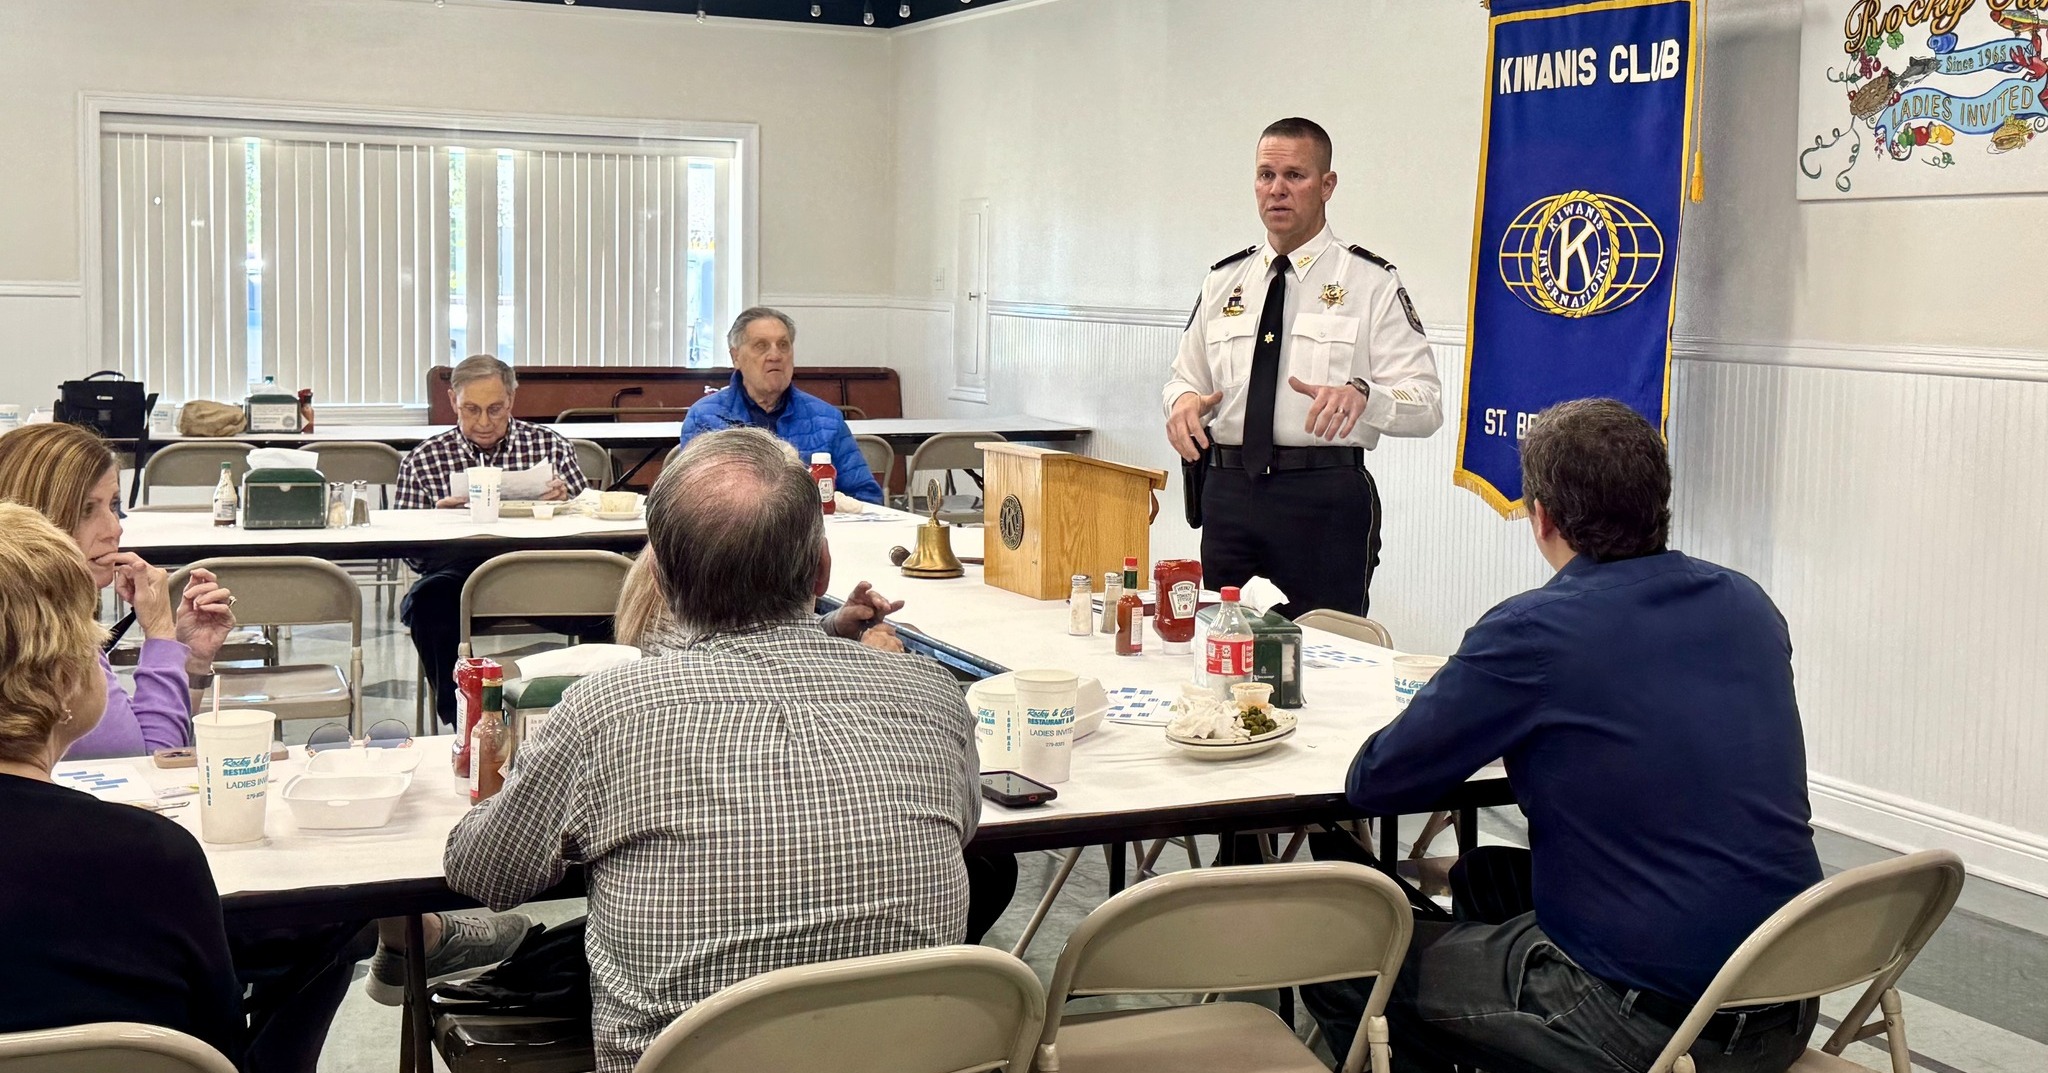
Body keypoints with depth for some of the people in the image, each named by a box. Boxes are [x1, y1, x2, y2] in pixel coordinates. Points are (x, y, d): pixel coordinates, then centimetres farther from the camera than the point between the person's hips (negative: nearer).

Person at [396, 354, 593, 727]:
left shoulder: (551, 445, 15)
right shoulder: (422, 460, 14)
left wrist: (565, 500, -8)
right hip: (459, 571, 0)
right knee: (428, 601, -35)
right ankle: (458, 720, -19)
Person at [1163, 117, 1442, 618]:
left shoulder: (1371, 283, -1)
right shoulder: (1224, 280, 13)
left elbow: (1426, 404, -7)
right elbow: (1186, 375, 19)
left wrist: (1361, 394, -28)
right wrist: (1183, 398, -5)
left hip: (1325, 500, -4)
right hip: (1229, 492, 4)